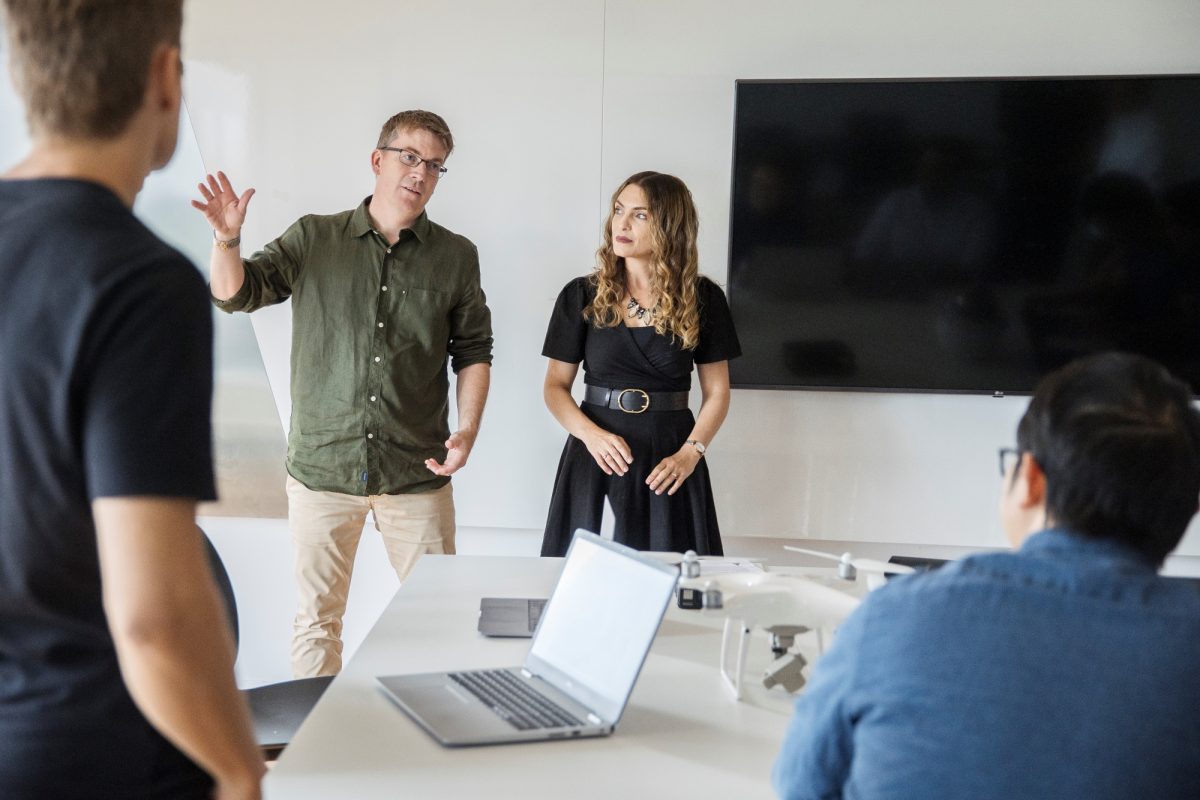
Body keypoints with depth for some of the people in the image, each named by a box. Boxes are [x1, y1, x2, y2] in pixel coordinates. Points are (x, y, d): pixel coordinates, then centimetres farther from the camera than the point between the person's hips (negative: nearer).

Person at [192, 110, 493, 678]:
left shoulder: (456, 257, 6)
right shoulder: (314, 239, 5)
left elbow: (473, 351, 9)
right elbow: (236, 294, 3)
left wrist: (467, 431, -5)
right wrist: (227, 241, -17)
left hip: (418, 471, 1)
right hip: (322, 465, 0)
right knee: (316, 614, 8)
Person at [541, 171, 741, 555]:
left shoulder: (703, 298, 2)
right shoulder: (582, 295, 2)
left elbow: (716, 392, 5)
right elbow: (555, 385, 4)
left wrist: (690, 453, -10)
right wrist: (590, 434, -14)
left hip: (669, 460, 0)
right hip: (599, 453, 0)